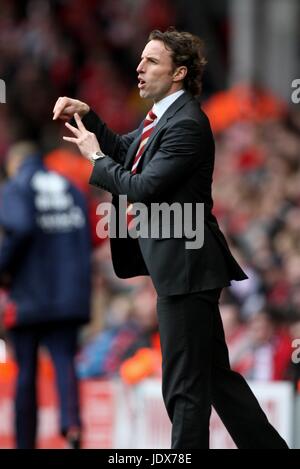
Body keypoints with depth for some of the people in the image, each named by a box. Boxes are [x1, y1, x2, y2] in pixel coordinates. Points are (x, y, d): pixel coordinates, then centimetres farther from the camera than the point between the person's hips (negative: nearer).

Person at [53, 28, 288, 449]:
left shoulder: (187, 125, -19)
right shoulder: (163, 115, 11)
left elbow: (142, 188, -22)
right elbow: (126, 152, 23)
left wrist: (95, 157, -7)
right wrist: (86, 115, 9)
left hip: (185, 266, -10)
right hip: (180, 265, 10)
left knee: (185, 386, -6)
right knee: (215, 374, 16)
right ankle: (268, 445, 22)